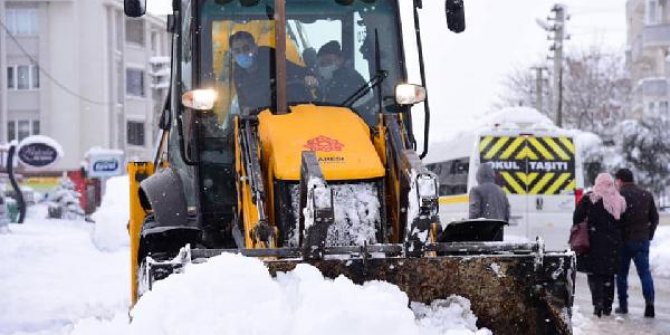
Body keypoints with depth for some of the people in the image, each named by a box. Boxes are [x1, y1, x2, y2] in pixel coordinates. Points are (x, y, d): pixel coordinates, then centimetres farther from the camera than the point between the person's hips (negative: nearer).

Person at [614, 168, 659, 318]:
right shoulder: (646, 195, 6)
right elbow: (654, 218, 9)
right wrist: (649, 235, 15)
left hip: (623, 240, -3)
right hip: (642, 240, 3)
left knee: (621, 273, 9)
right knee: (645, 272, 4)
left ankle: (623, 305, 11)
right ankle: (649, 302, -12)